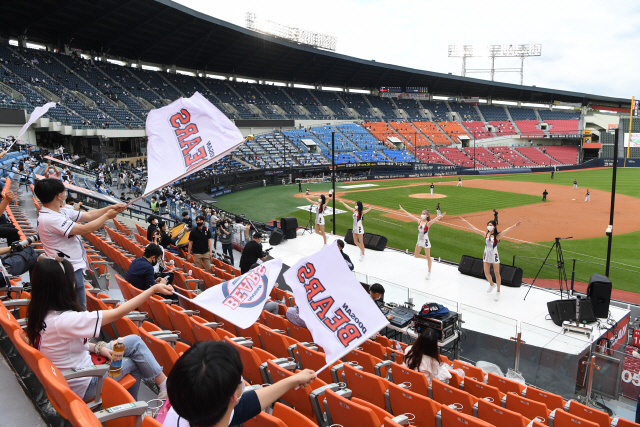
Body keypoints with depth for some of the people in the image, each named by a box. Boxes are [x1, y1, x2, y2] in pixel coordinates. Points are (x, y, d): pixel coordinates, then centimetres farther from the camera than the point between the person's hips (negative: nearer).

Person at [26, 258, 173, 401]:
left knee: (134, 341, 5)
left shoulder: (42, 315, -4)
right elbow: (117, 313, -28)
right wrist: (153, 289, -23)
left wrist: (97, 347, -5)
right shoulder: (63, 320, -33)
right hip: (81, 387, -8)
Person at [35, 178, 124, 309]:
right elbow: (85, 229, -25)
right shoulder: (49, 219, -24)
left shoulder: (62, 212, 5)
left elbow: (88, 215, 11)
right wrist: (107, 216, -13)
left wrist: (111, 208, 1)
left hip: (74, 268, 10)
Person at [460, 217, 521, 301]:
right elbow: (474, 228, 5)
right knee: (486, 273, 11)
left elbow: (506, 231, -25)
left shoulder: (497, 236, -10)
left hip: (494, 256, -4)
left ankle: (498, 291, 12)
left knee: (496, 273, 1)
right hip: (486, 255, 4)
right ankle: (491, 284, 40)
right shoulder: (485, 234, 1)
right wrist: (466, 221, 6)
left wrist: (514, 226, -41)